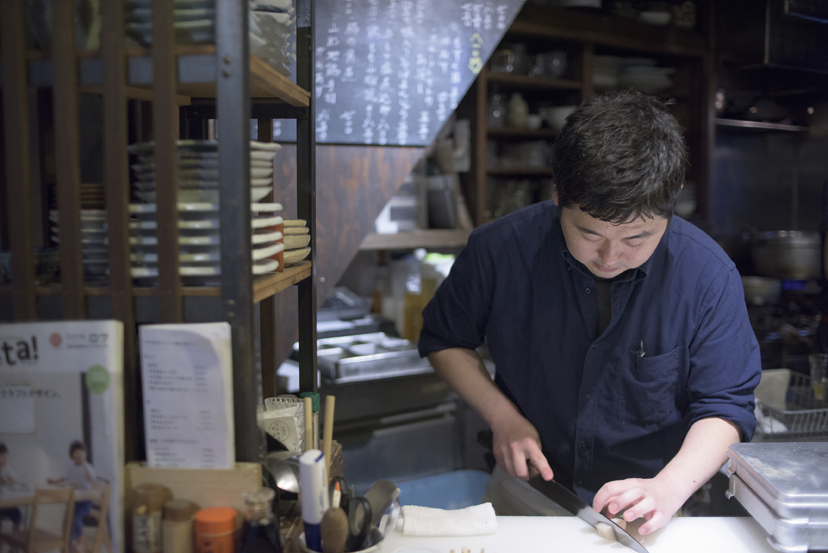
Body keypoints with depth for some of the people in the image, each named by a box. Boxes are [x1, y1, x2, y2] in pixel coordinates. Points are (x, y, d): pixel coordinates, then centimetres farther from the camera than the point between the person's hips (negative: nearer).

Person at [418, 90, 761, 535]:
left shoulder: (708, 274, -15)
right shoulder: (499, 249, -15)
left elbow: (724, 406, -9)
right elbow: (444, 339, 1)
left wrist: (670, 488, -25)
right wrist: (501, 415, -11)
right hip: (525, 490, -1)